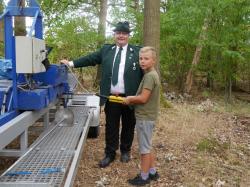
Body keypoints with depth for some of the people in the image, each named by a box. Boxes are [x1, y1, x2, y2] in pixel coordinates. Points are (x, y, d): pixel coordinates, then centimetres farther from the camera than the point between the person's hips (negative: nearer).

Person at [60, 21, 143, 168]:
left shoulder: (137, 51, 0)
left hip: (130, 97, -2)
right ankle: (110, 153, 21)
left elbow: (145, 73, -3)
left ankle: (126, 151, 31)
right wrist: (71, 63, -2)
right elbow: (90, 59, 7)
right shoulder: (106, 50, 10)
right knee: (111, 127, 9)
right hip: (111, 97, 2)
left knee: (128, 126, 12)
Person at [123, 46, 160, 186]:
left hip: (145, 117, -10)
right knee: (147, 146, 20)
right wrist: (132, 98, 7)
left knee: (145, 148, 2)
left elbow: (143, 98, -24)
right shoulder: (152, 74, 11)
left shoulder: (149, 76, -20)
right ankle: (152, 172, 31)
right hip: (147, 116, 10)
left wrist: (129, 99, -8)